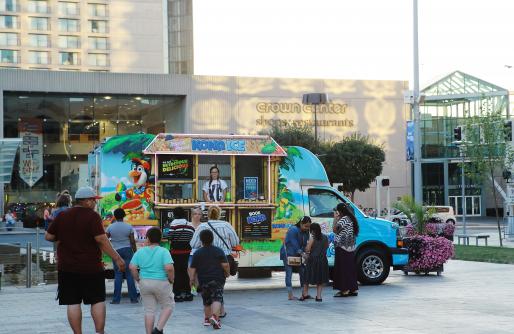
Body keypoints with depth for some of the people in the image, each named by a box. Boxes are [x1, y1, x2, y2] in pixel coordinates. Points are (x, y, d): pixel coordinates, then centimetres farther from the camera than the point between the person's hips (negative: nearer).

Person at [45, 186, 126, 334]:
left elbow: (48, 236, 9)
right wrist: (117, 258, -12)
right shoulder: (92, 216, -10)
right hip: (91, 267, -3)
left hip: (67, 268, 3)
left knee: (73, 303, 3)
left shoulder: (62, 216, 4)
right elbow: (102, 240, -17)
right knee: (98, 301, 8)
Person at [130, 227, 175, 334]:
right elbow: (169, 268, -20)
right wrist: (171, 280, -4)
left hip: (144, 284, 3)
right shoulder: (163, 251, -9)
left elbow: (132, 267, -3)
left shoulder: (140, 251, 2)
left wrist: (138, 279, 9)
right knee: (168, 306, 13)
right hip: (161, 283, -3)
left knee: (149, 310, 11)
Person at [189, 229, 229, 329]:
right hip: (218, 279, -2)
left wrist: (192, 279, 13)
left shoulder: (197, 253, 3)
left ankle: (207, 318, 26)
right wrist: (227, 273, 10)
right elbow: (225, 265, -7)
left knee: (207, 301, 18)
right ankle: (215, 316, -28)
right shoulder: (219, 251, -1)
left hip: (203, 280, 2)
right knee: (217, 299, -6)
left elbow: (193, 268, 1)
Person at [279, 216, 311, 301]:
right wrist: (302, 253, -29)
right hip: (288, 254, -8)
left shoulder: (306, 232, 1)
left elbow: (305, 244, -1)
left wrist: (304, 253, -18)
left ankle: (304, 294, 7)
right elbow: (294, 244, -25)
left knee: (303, 272, 3)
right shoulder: (293, 230, -22)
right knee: (289, 274, -7)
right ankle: (290, 295, -6)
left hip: (297, 255, 8)